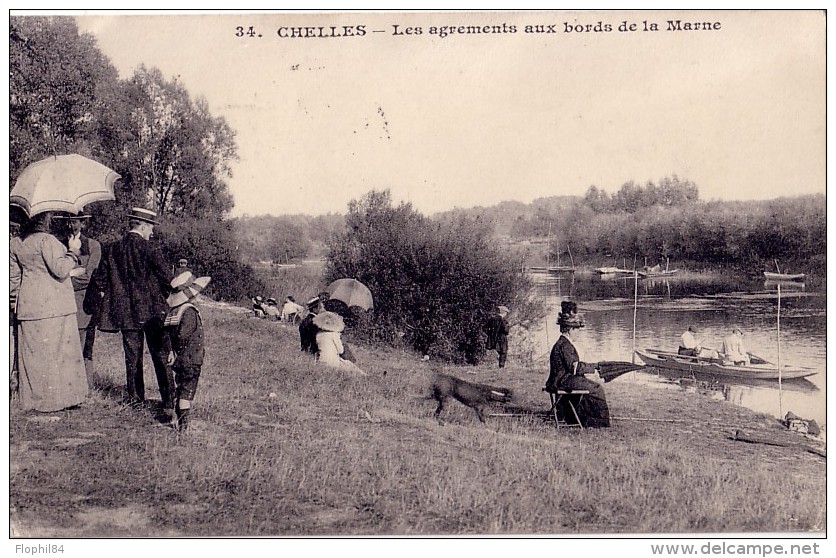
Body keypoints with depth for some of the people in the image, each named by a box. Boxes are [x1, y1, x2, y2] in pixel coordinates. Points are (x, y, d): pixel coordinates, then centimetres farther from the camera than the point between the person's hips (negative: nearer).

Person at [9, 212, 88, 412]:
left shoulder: (15, 243, 8)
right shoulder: (46, 240, -14)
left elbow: (13, 277, 13)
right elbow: (60, 270, -18)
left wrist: (17, 298, 23)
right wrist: (73, 250, -6)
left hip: (28, 306, 6)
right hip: (54, 305, -6)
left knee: (32, 352, 11)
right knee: (56, 351, 1)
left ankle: (32, 399, 17)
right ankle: (59, 397, 4)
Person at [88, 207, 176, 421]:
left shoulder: (112, 250, 2)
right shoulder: (149, 249, -12)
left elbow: (98, 281, 5)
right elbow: (168, 279, -15)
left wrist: (111, 297, 19)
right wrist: (165, 297, 4)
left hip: (125, 313, 4)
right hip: (153, 311, -4)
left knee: (132, 357, 16)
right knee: (161, 357, 0)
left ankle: (135, 398, 24)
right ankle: (168, 403, -3)